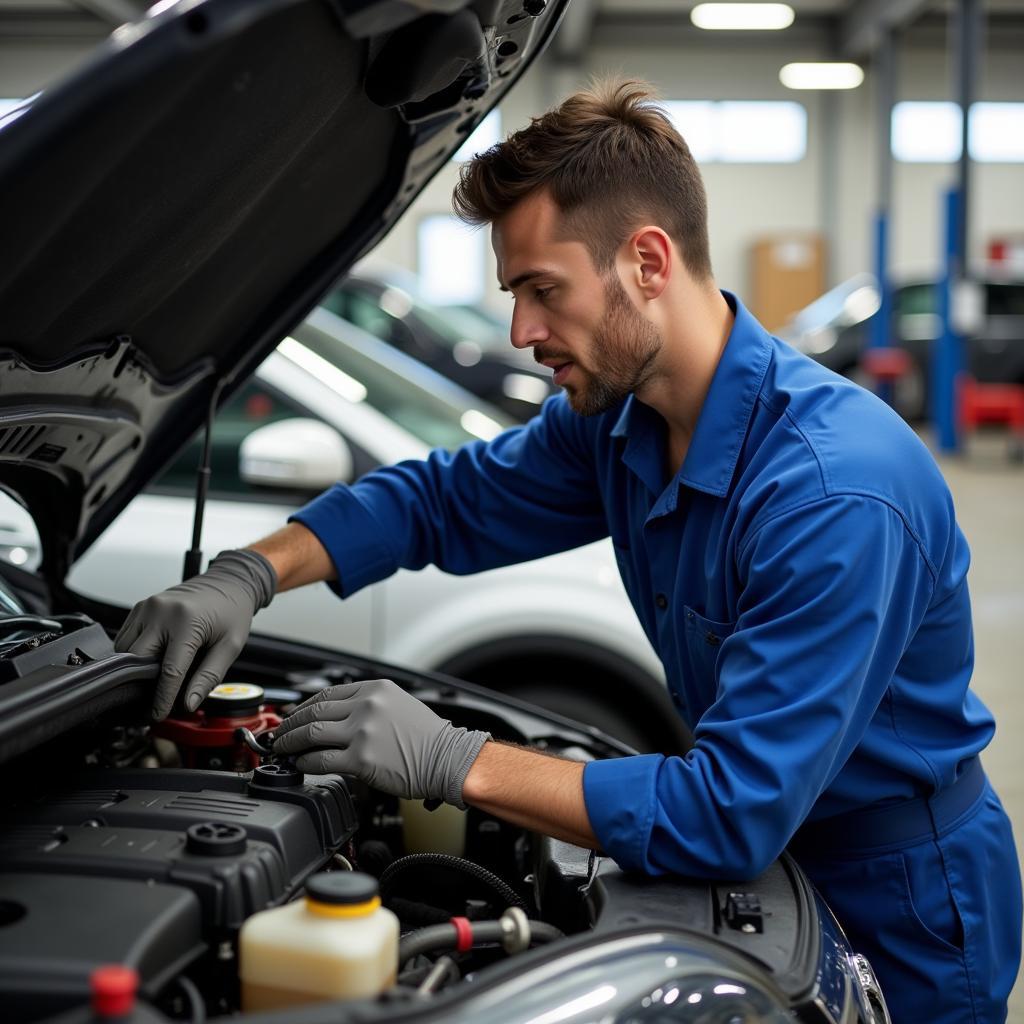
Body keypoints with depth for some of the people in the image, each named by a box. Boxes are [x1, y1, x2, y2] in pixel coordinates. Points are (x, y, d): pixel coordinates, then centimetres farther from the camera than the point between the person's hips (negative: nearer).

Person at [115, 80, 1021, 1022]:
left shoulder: (839, 492, -34)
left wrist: (454, 761, -33)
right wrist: (249, 575, -11)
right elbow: (443, 497, 6)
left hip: (903, 923, -6)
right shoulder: (615, 417, -7)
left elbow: (736, 813, -35)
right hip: (767, 864, 7)